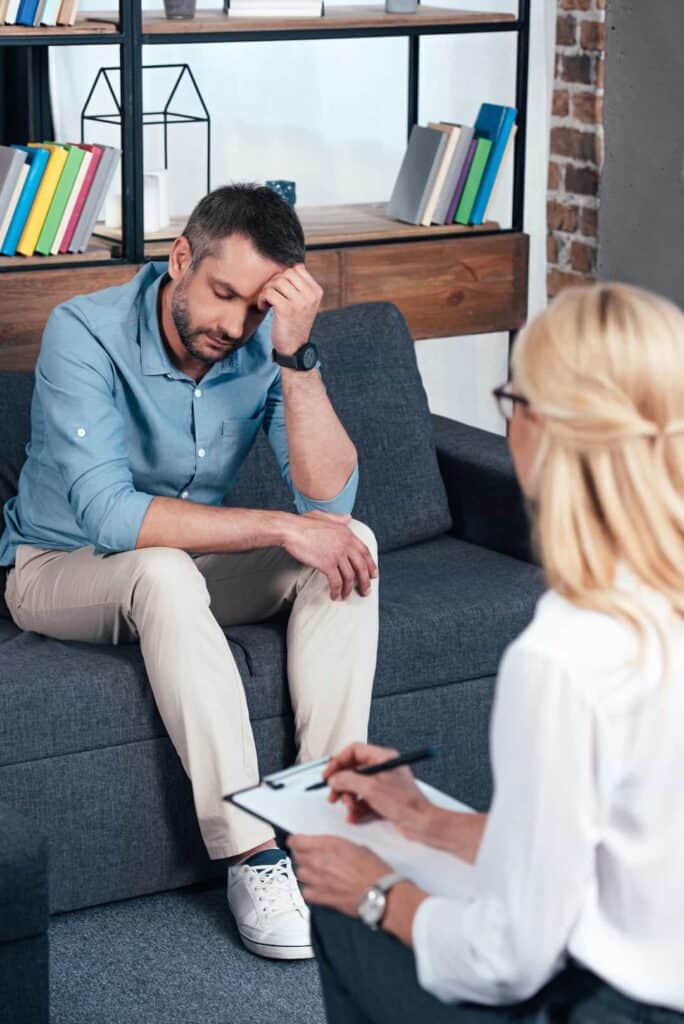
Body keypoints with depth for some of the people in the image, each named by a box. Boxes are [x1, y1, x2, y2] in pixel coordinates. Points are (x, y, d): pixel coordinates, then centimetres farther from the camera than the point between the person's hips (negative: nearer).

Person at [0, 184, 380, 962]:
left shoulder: (266, 342, -12)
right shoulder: (85, 333, -25)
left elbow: (329, 501, -22)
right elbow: (108, 515, -34)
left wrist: (298, 356, -33)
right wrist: (277, 528, -35)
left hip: (187, 564, 5)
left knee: (352, 545, -19)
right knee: (162, 571, -38)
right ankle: (251, 853, -35)